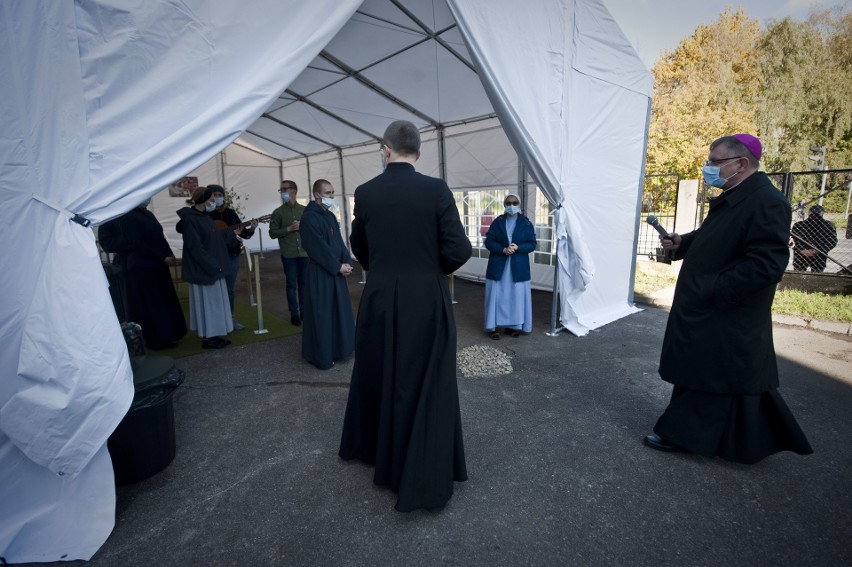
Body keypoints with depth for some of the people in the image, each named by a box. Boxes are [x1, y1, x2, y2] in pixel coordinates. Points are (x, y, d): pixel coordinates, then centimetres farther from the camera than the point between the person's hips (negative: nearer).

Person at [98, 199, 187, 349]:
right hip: (139, 268, -8)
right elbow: (137, 243, -19)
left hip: (157, 265, 8)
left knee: (163, 301, 12)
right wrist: (163, 257, -17)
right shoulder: (127, 217, -14)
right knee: (147, 304, 3)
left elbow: (158, 237, 14)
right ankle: (154, 339, 14)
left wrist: (170, 254, 0)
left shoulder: (147, 214, 11)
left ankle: (164, 336, 23)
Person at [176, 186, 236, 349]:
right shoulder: (190, 219, -18)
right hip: (203, 269, -9)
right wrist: (213, 266, -20)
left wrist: (233, 232, 27)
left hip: (213, 267, 9)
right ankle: (207, 338, 13)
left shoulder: (205, 217, 10)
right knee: (207, 302, 1)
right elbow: (196, 248, -21)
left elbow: (216, 237, 19)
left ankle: (213, 335, 24)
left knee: (214, 302, 14)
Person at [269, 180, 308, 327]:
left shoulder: (304, 210, 7)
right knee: (291, 284, 3)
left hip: (304, 252, 2)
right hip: (288, 255, -1)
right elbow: (272, 233, -1)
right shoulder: (278, 212, 3)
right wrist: (288, 229, -12)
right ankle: (294, 314, 11)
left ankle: (303, 311, 19)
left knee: (304, 283, 8)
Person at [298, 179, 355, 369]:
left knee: (338, 310, 14)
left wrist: (346, 261, -4)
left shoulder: (330, 215, 12)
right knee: (322, 314, 0)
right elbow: (318, 248, -19)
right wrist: (338, 266, -15)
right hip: (319, 273, -9)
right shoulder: (309, 217, -14)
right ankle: (322, 356, 12)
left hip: (335, 270, 9)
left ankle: (336, 348, 28)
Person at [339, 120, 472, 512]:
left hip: (380, 300, 3)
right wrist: (435, 268, 6)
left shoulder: (365, 193, -2)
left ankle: (372, 449, 46)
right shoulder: (436, 190, -11)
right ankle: (424, 476, 23)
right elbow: (459, 250, -14)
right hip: (427, 301, -3)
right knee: (427, 386, 10)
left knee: (377, 376, 22)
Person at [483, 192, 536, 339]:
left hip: (518, 266, 1)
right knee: (497, 295, 1)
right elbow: (488, 241, -2)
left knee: (516, 295, 4)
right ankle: (494, 326, 7)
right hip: (498, 265, 0)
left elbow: (532, 244, 0)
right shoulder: (497, 222, 3)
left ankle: (513, 325, 15)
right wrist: (503, 249, -18)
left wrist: (517, 247, -18)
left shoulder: (526, 223, 3)